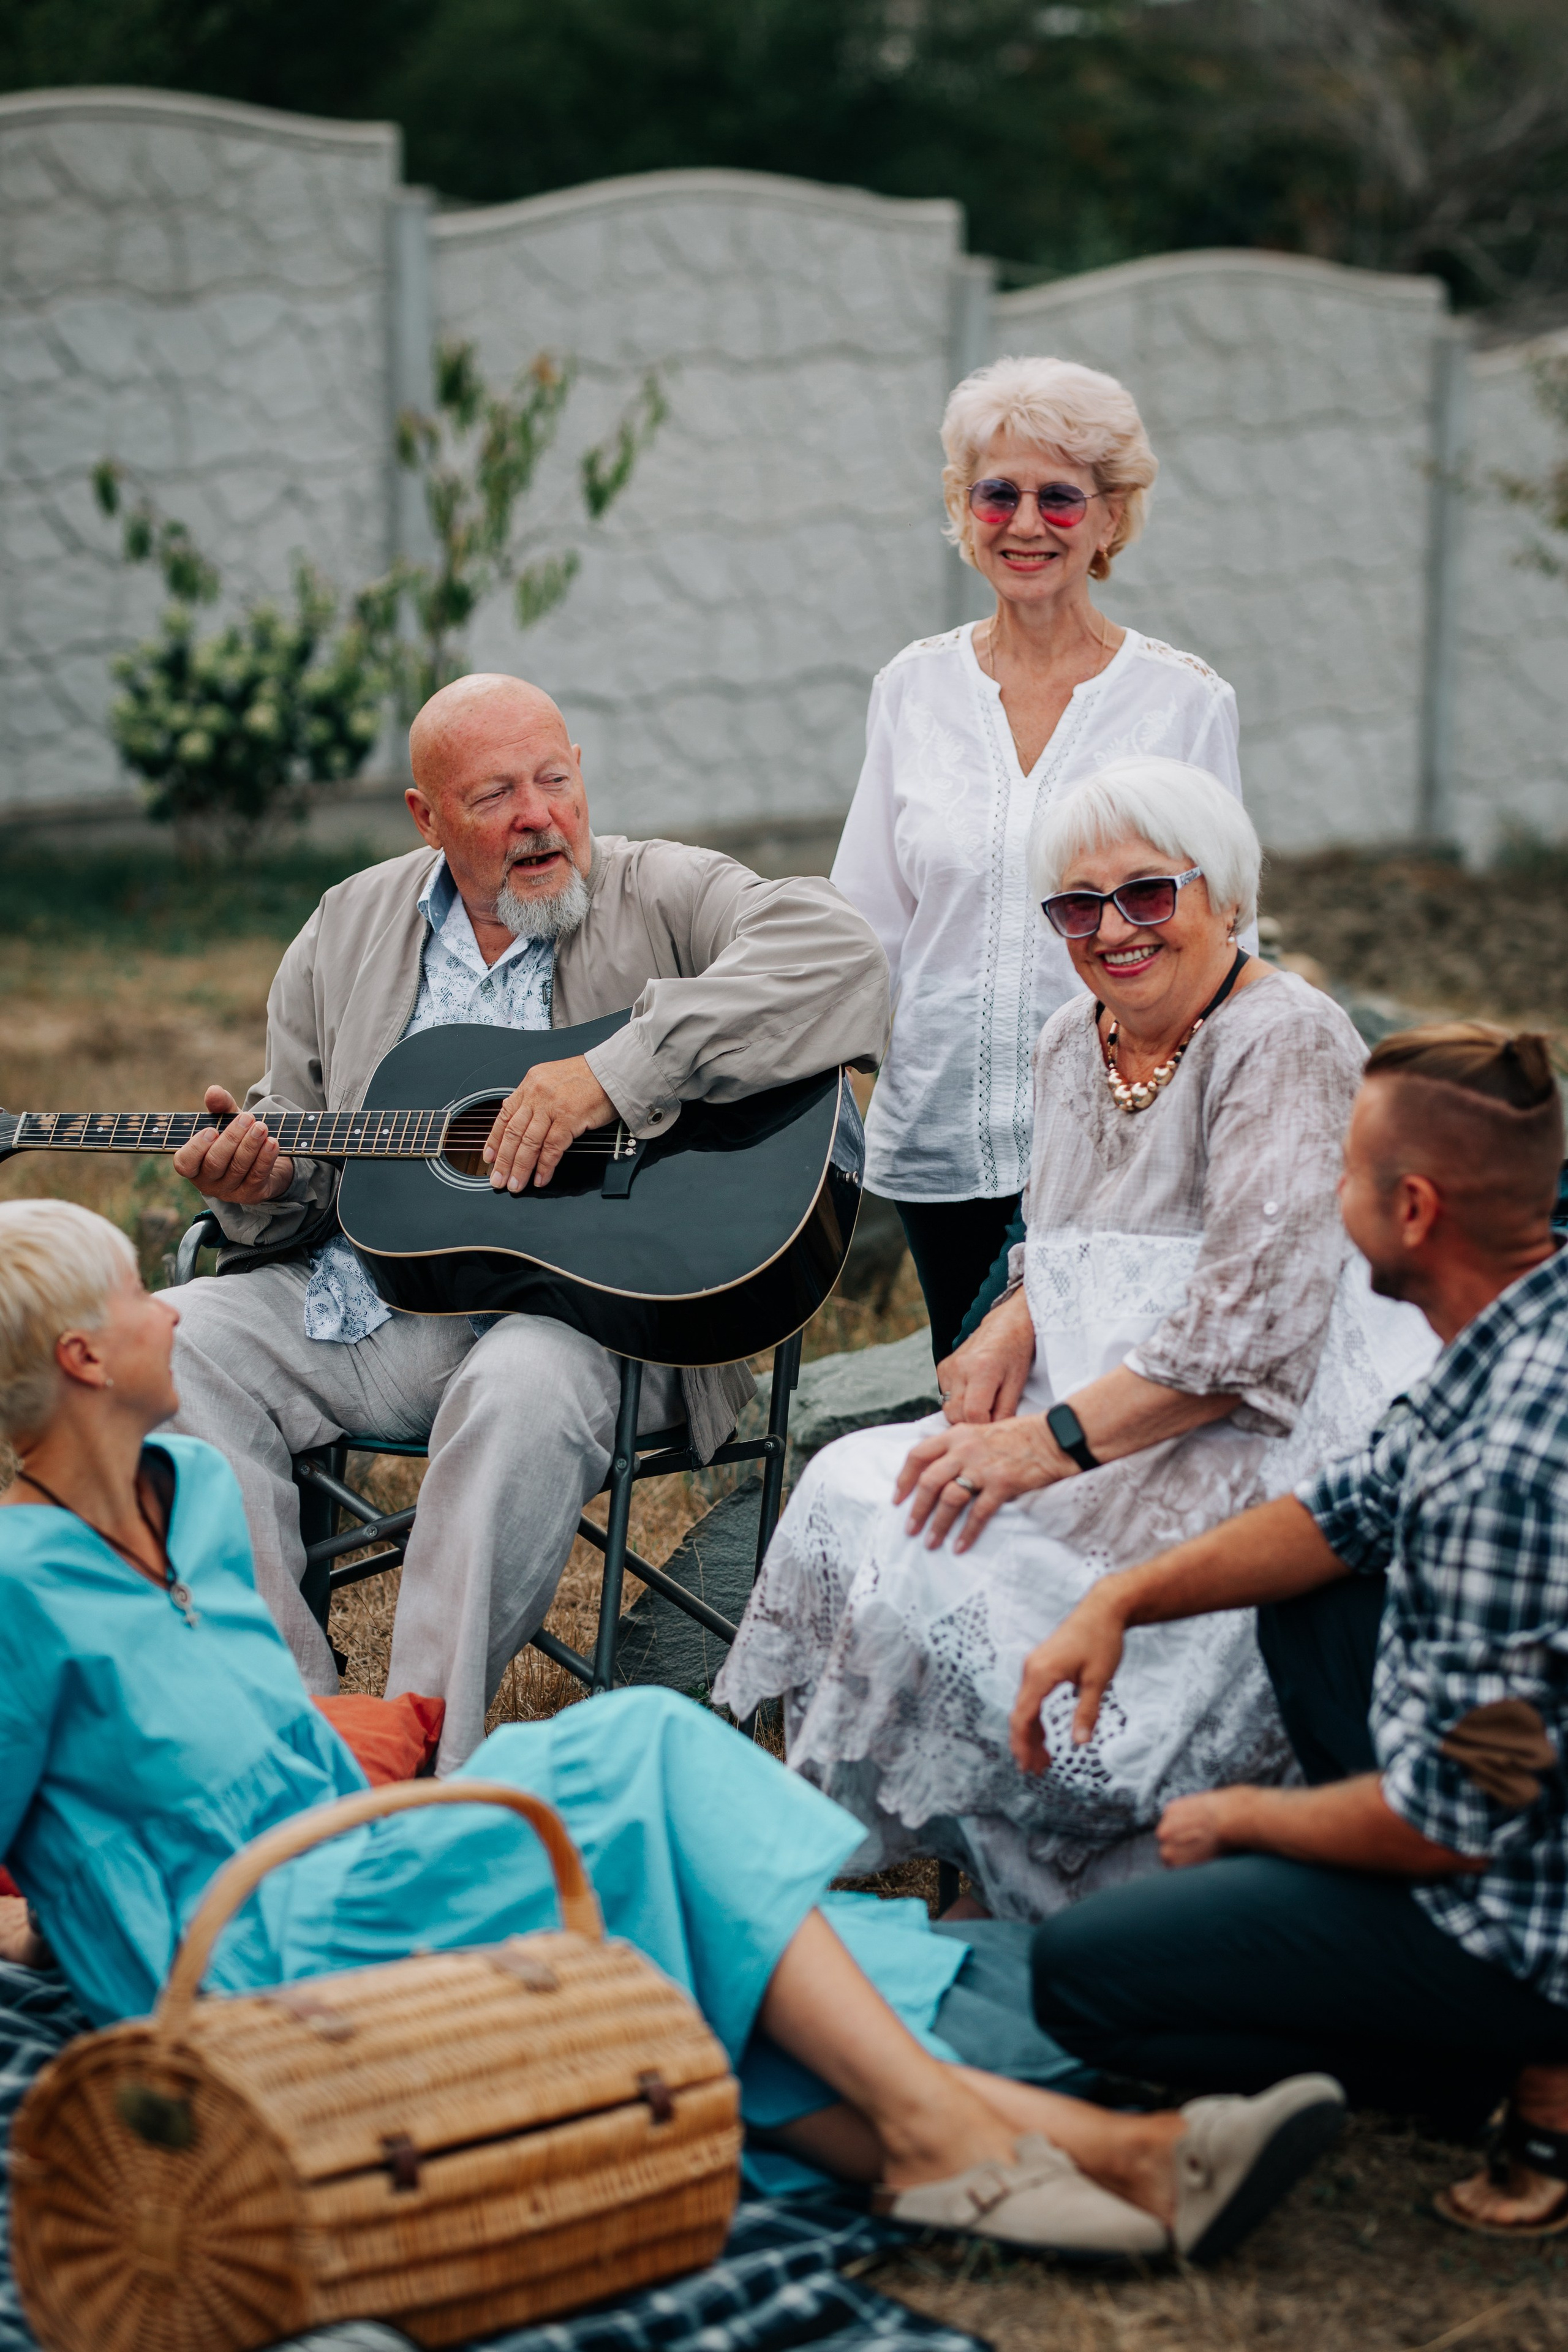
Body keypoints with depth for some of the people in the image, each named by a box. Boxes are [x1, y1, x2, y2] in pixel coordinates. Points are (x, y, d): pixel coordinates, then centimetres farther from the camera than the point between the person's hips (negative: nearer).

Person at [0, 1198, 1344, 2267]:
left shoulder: (197, 1487, 15)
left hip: (351, 1882, 8)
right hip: (252, 1966, -8)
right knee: (639, 1754, -22)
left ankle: (1118, 2155, -28)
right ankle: (926, 2119, -24)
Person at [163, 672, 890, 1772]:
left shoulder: (664, 896, 0)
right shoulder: (351, 928, 15)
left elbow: (834, 949, -20)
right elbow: (305, 1151, 24)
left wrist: (614, 1073, -26)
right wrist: (262, 1187, -3)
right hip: (371, 1300, 5)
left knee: (524, 1387, -37)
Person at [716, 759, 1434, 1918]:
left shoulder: (1286, 1042, -14)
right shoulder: (1074, 1042, 13)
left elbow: (1254, 1317, -24)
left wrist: (1053, 1441, -27)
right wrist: (1015, 1323, 2)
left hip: (1265, 1446, -8)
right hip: (1105, 1410, 9)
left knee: (949, 1556, -24)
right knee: (852, 1498, -11)